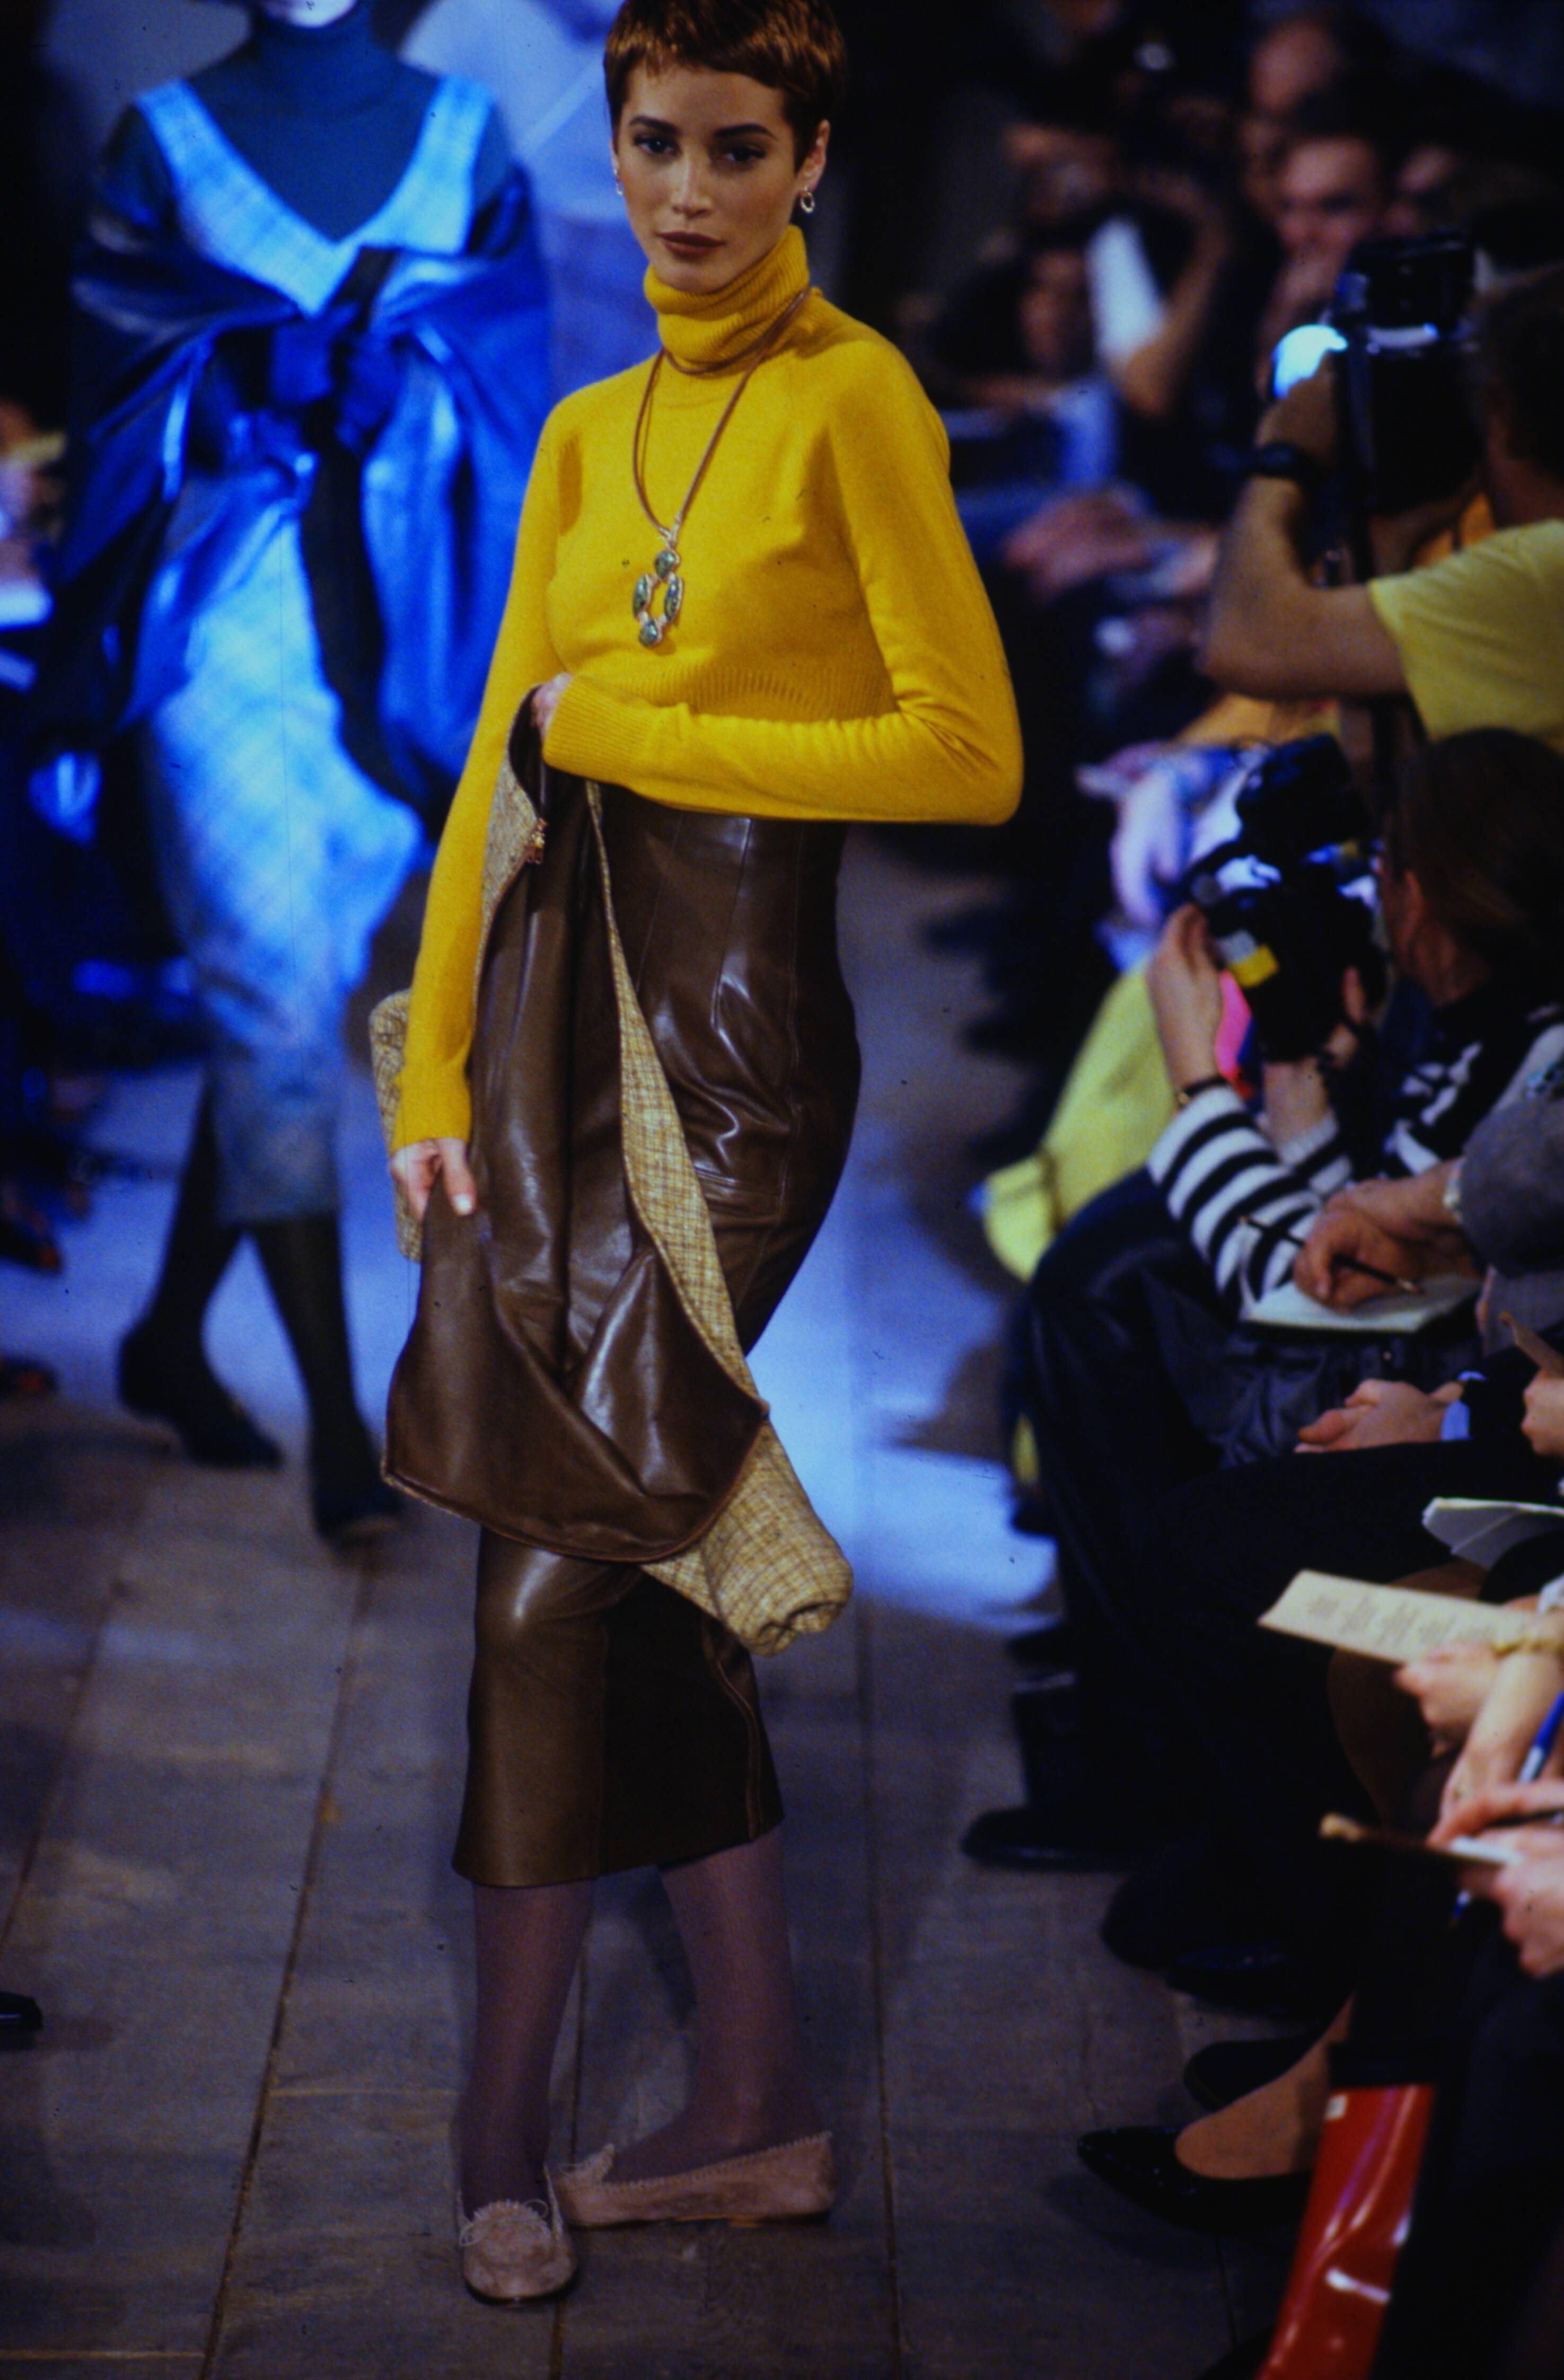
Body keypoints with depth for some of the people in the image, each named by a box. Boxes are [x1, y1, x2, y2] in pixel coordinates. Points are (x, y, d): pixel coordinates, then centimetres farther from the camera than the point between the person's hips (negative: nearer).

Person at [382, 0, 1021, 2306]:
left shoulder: (854, 399, -4)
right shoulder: (588, 434, 15)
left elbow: (970, 752, -12)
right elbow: (496, 767, 13)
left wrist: (628, 728, -8)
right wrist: (435, 1077, 6)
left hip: (733, 1016, -7)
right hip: (562, 1000, 7)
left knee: (562, 1578, -7)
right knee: (640, 1576, 8)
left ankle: (500, 2128, 4)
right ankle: (757, 2107, 18)